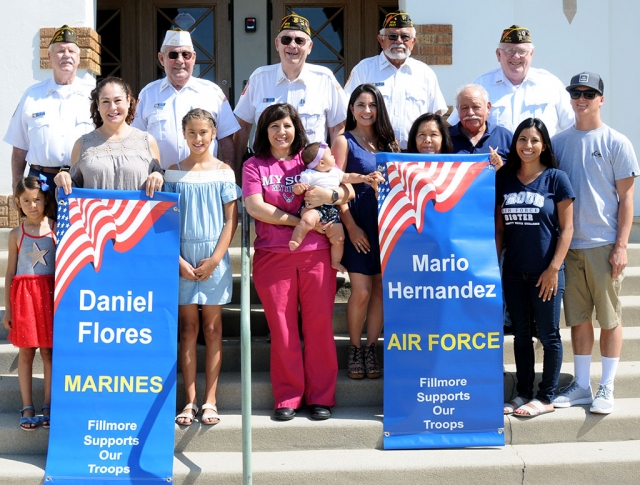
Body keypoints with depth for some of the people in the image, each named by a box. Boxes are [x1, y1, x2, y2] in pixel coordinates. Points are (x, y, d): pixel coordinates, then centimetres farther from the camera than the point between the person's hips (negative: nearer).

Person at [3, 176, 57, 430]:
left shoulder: (57, 228, 1)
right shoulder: (16, 234, 5)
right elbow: (10, 272, 8)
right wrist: (7, 309, 6)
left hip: (50, 294, -1)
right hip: (23, 295, 1)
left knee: (48, 351, 3)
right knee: (26, 352, 4)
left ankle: (48, 406, 10)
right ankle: (27, 408, 10)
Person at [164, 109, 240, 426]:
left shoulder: (224, 172, 2)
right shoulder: (174, 173, 5)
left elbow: (231, 219, 0)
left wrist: (215, 258, -9)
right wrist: (178, 260, -7)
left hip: (214, 258, -1)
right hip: (182, 259, 1)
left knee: (212, 328, 4)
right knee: (187, 328, 4)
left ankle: (210, 400, 9)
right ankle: (190, 401, 10)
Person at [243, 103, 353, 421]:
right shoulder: (254, 166, 9)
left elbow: (349, 191, 10)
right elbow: (255, 207, -5)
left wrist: (330, 195, -13)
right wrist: (300, 221, -9)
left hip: (316, 254, 1)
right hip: (273, 257, 0)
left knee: (319, 326, 1)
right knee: (281, 329, 2)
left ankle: (321, 396, 11)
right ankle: (287, 398, 12)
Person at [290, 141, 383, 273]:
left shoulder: (336, 172, 16)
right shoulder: (308, 175, -4)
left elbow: (349, 177, 25)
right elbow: (297, 190, -6)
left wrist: (364, 178, 14)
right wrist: (298, 187, -30)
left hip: (331, 210, 7)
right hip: (314, 207, -6)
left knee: (339, 237, 6)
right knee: (308, 220, -41)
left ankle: (336, 262, 23)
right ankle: (294, 243, -30)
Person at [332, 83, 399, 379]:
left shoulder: (388, 142, 14)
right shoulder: (345, 142, 1)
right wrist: (351, 226, -13)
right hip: (358, 225, -4)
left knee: (381, 290, 5)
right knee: (361, 291, -7)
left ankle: (371, 349, 16)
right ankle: (354, 350, 11)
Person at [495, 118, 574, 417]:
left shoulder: (556, 179, -4)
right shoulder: (505, 180, 7)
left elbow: (566, 228, -6)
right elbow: (500, 228, 10)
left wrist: (553, 269, -12)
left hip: (545, 272, -4)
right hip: (513, 272, 4)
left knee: (548, 334, 4)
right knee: (521, 334, 11)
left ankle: (546, 397, 15)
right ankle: (523, 393, 22)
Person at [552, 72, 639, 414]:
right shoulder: (559, 142, 9)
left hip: (604, 244, -3)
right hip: (568, 243, 4)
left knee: (609, 317, 3)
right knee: (578, 318, 9)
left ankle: (607, 388, 12)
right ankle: (581, 386, 19)